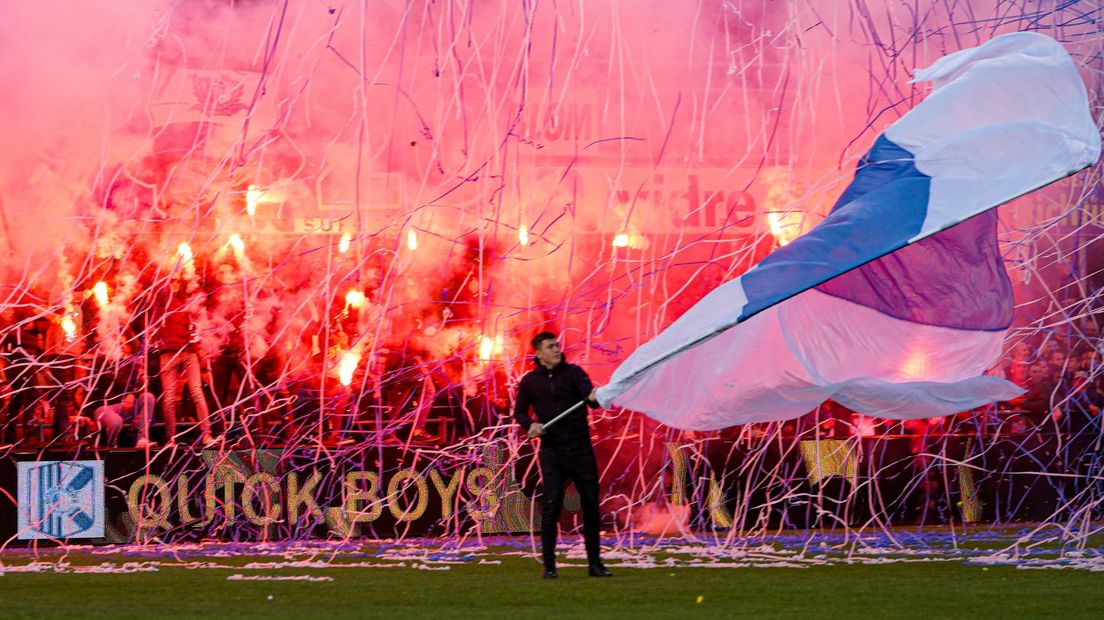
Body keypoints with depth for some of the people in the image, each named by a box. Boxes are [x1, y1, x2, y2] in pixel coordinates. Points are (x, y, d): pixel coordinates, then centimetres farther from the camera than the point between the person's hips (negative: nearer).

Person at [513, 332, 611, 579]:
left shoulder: (573, 372, 1)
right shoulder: (530, 381, 4)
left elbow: (589, 395, -15)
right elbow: (519, 412, 14)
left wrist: (594, 398, -40)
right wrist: (530, 425, -7)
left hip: (581, 449, 1)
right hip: (552, 451, -1)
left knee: (591, 505, 3)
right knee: (551, 506, -9)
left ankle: (595, 563, 13)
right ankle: (549, 565, -3)